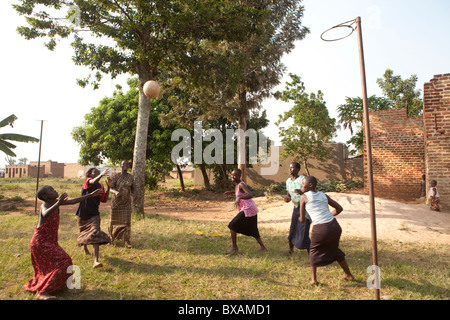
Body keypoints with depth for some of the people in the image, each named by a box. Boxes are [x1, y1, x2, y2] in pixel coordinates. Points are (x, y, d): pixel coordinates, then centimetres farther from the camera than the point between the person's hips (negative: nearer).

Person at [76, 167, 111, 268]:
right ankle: (85, 248, 54)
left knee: (95, 234, -16)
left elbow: (104, 199, 8)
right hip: (83, 214, -1)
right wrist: (101, 175, -54)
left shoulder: (101, 186, 5)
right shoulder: (88, 181, -9)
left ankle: (96, 261, -23)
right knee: (84, 233, 20)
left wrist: (108, 187, 0)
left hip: (94, 214, 1)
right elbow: (93, 182, -34)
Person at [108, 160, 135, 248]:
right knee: (115, 220, 10)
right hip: (116, 201, -1)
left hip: (126, 202, 1)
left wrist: (133, 194, -13)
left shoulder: (131, 177, 1)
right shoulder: (115, 176, -6)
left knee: (126, 221, -5)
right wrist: (116, 192, -31)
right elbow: (110, 188, -9)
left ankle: (126, 240, 3)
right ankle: (111, 236, 35)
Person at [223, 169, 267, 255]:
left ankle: (234, 247, 6)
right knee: (252, 230, 22)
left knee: (232, 226, -4)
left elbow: (250, 195, -32)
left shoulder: (241, 184, -18)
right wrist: (231, 192, 20)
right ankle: (262, 247, 31)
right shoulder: (236, 184, 9)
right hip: (252, 209, 10)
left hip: (248, 210, -10)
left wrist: (239, 198, -46)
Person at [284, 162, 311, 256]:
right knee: (292, 230, 13)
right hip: (296, 208, 6)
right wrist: (287, 198, -12)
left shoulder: (302, 179, -17)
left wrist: (302, 192, -41)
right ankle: (290, 249, 36)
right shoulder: (288, 181, 3)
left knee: (303, 232, -10)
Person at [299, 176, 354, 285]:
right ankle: (348, 275, 42)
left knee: (314, 251, 21)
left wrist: (300, 218, 26)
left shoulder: (304, 197, 0)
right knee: (334, 250, 29)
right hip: (334, 226, 5)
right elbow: (339, 208, 18)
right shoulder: (323, 195, 13)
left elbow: (302, 219, 3)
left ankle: (313, 279, 16)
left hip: (320, 229, -5)